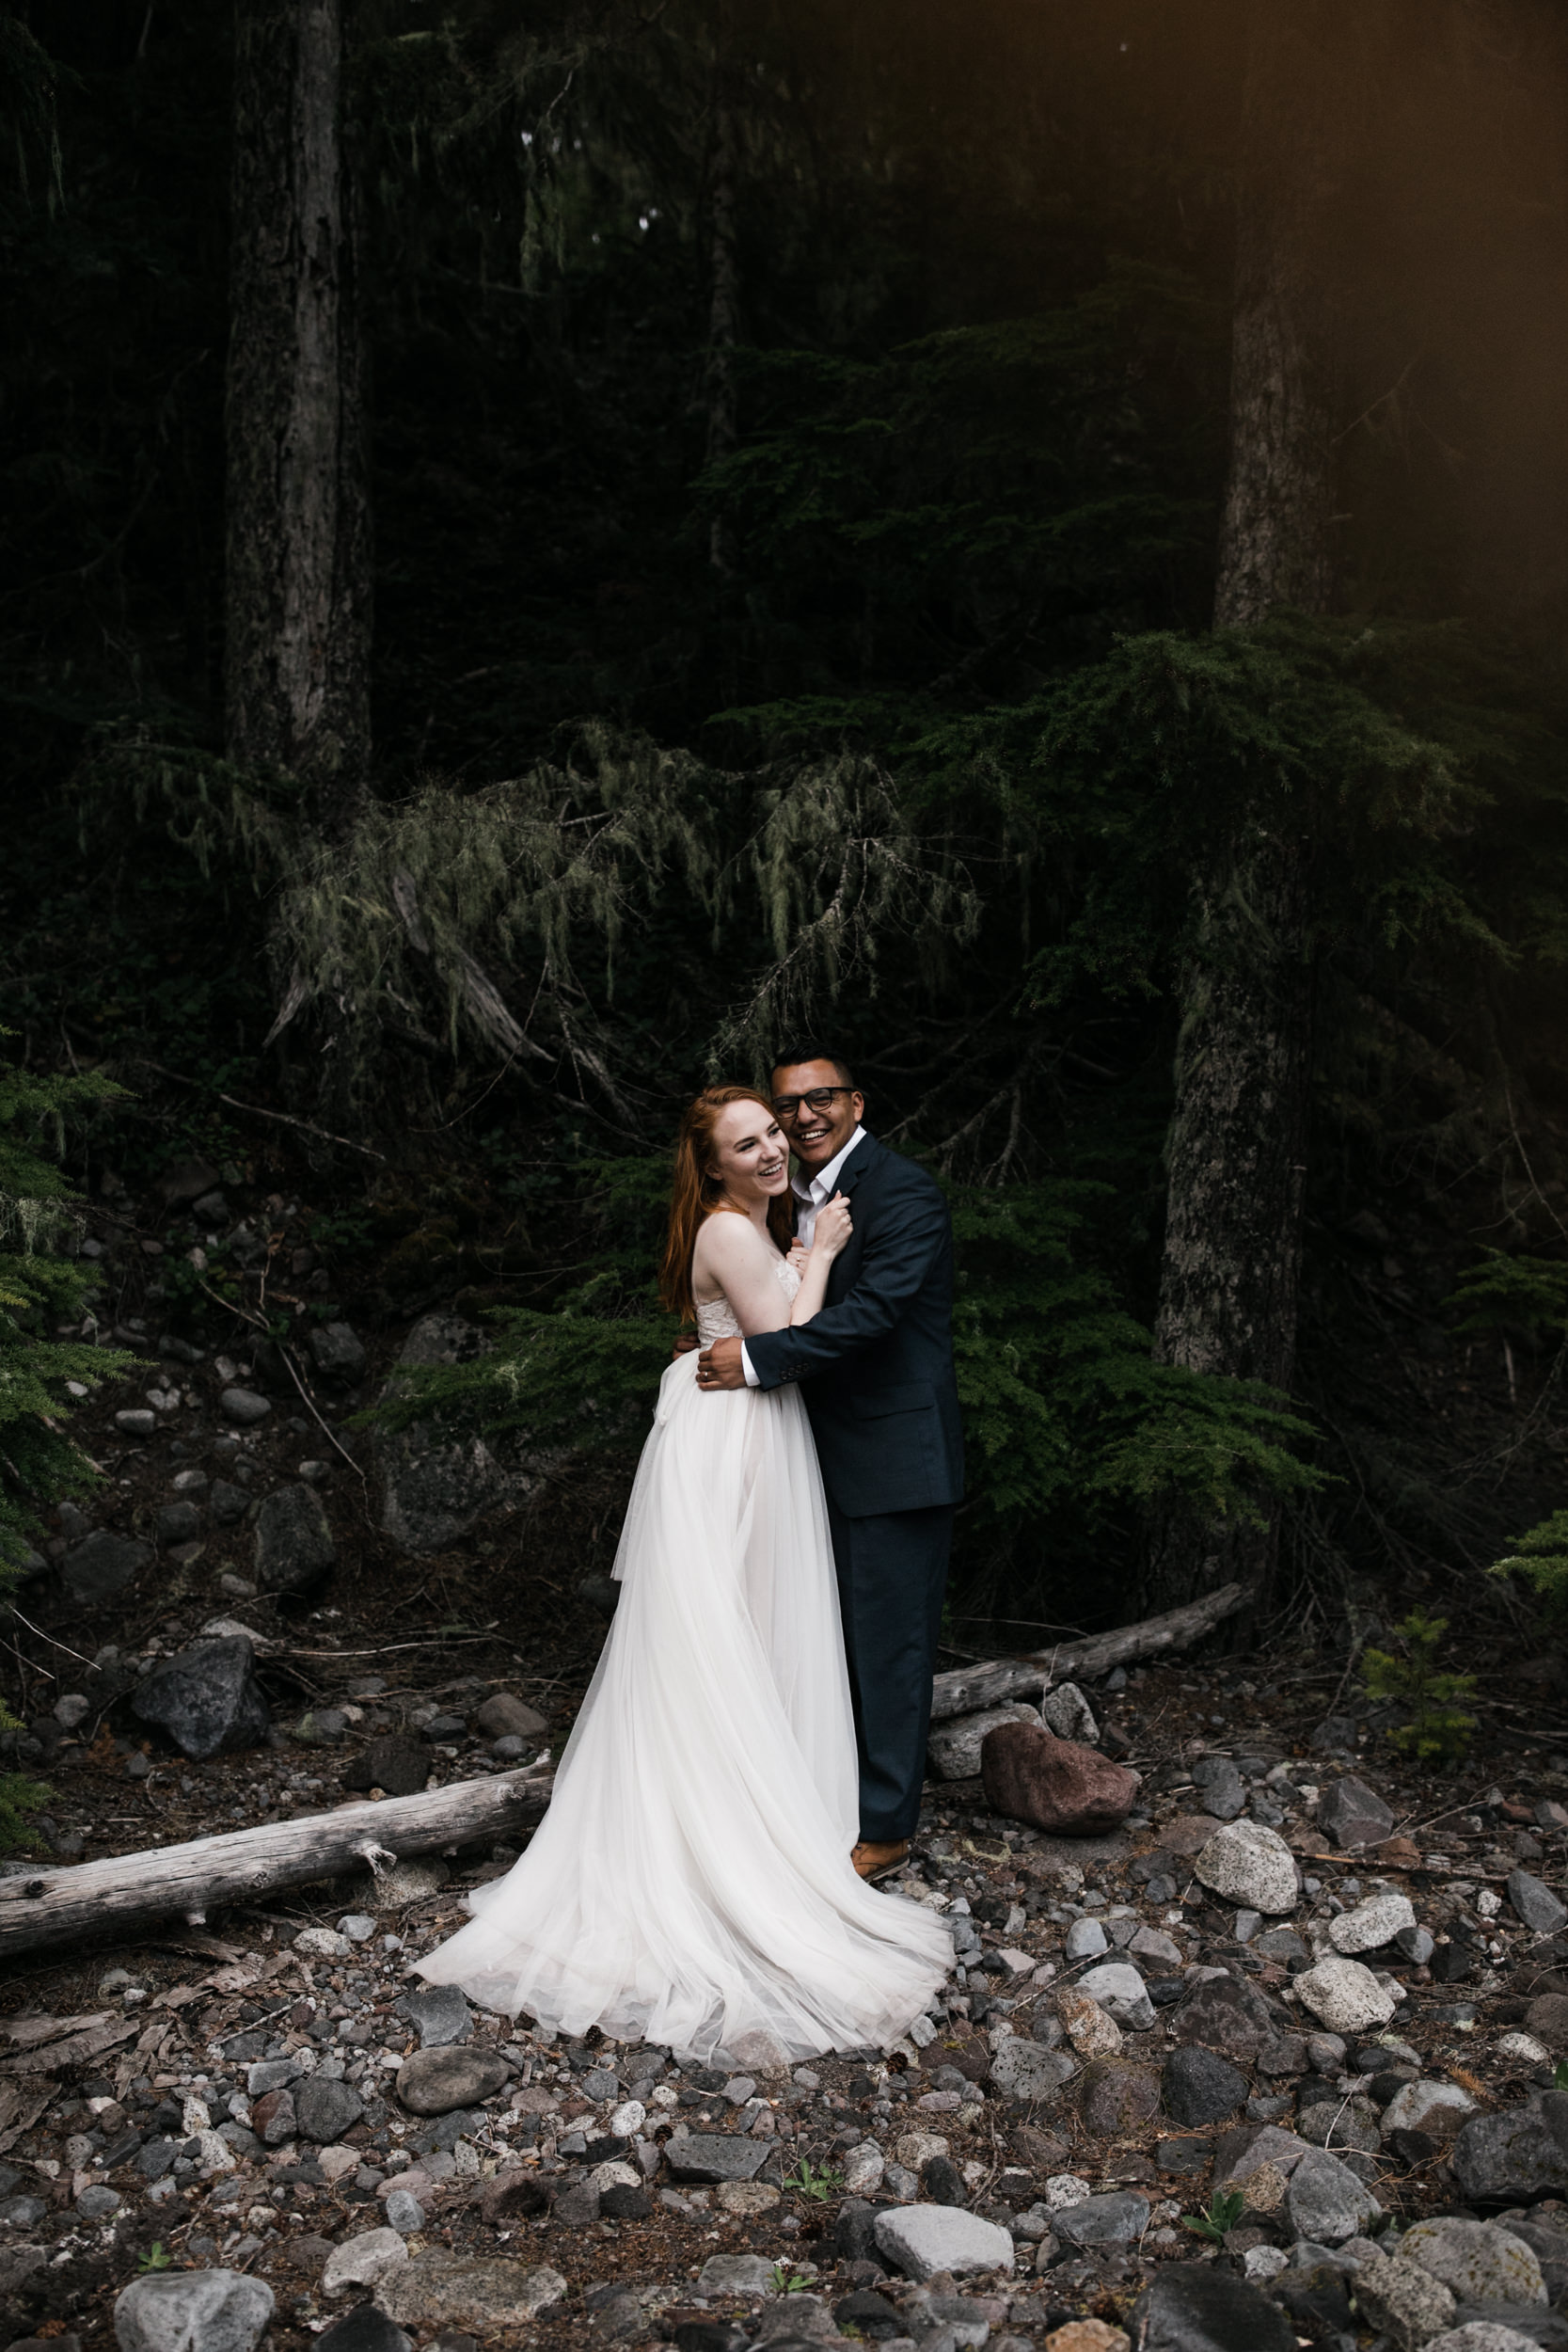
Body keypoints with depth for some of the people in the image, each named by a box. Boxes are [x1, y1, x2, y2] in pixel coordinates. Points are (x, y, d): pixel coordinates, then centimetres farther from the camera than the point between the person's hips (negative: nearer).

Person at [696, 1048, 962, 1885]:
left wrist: (756, 1357, -24)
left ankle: (885, 1824, 14)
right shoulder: (799, 1196, 12)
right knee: (839, 1636, 18)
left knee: (889, 1641, 1)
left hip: (896, 1458, -9)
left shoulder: (903, 1191, -16)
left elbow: (874, 1308, -26)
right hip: (831, 1456, 9)